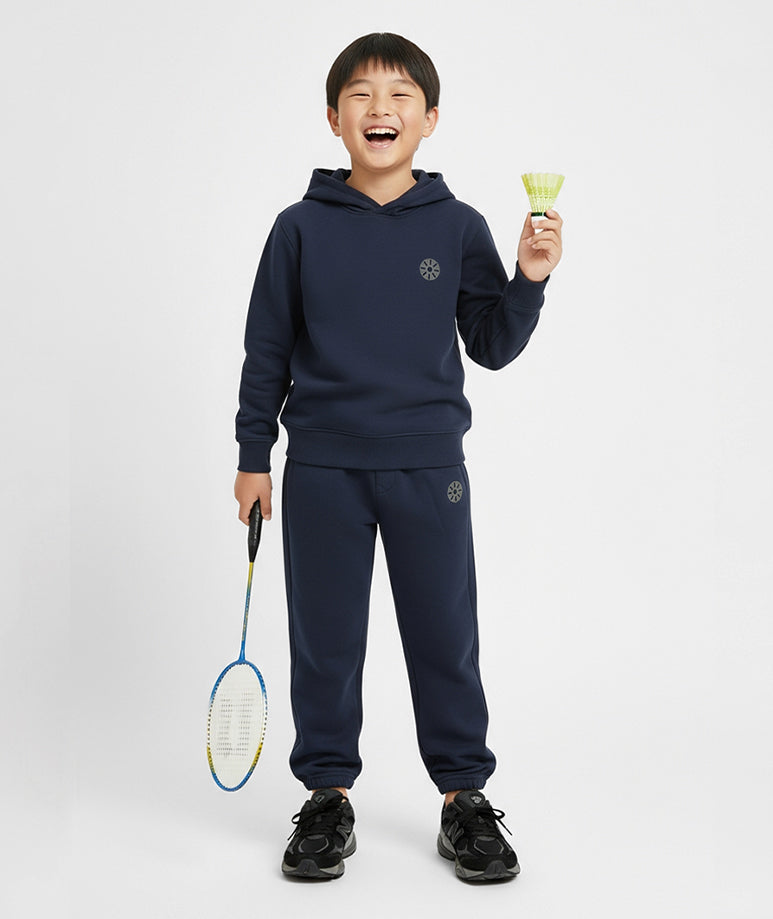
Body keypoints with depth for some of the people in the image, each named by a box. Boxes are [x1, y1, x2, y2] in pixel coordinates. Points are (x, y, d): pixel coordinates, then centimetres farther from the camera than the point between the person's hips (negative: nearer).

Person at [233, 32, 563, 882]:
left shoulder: (459, 228, 3)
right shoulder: (301, 228, 3)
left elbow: (491, 348, 5)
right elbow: (267, 348, 7)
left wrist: (529, 280, -11)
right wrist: (252, 455, 6)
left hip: (428, 466, 0)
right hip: (322, 469, 0)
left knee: (445, 635, 6)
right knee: (324, 638, 8)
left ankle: (464, 796, 20)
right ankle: (328, 796, 23)